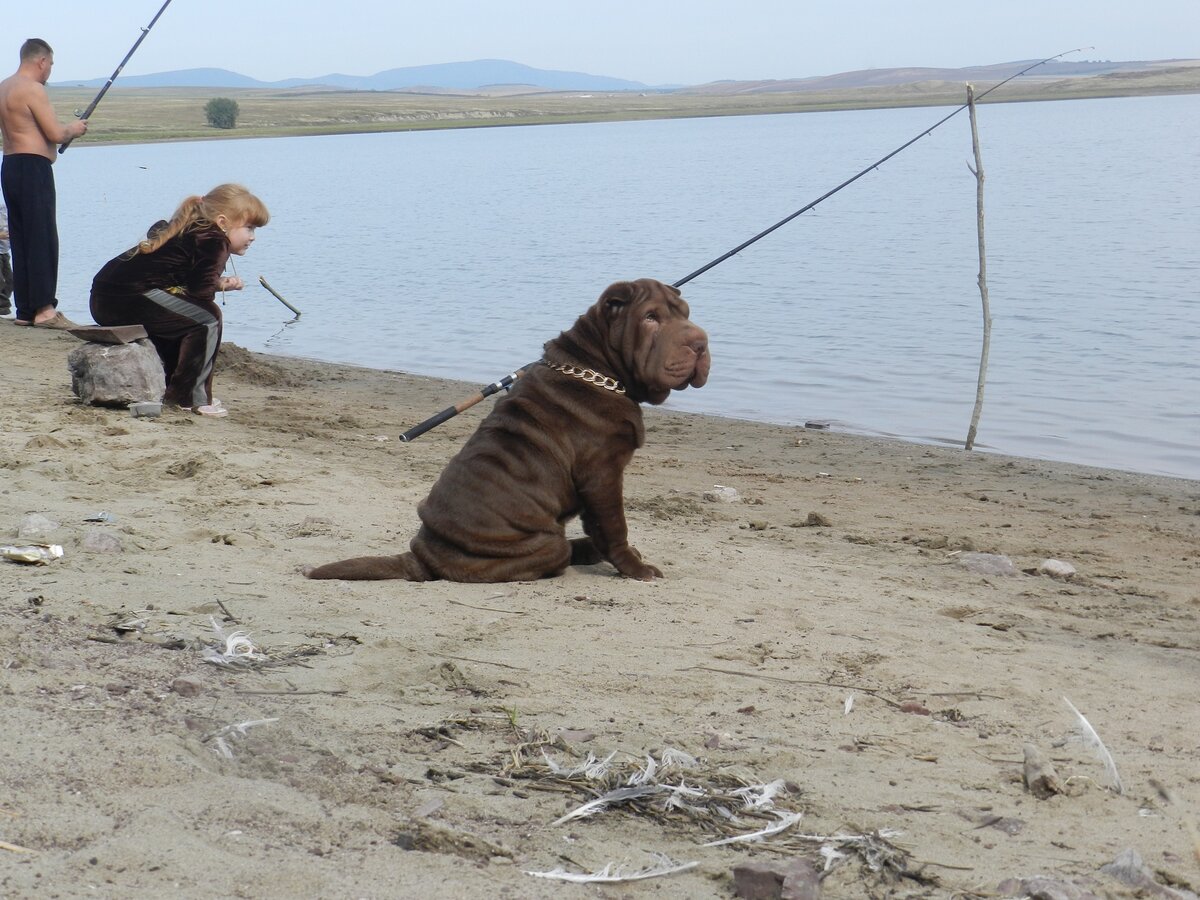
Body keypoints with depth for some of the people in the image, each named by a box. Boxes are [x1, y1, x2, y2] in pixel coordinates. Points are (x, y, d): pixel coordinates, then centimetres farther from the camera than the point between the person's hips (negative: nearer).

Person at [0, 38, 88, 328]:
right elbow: (55, 133, -15)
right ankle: (45, 308, -13)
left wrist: (65, 131, 20)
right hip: (33, 168, -9)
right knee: (43, 239, -9)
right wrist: (74, 129, 5)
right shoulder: (33, 89, -12)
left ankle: (25, 310, 10)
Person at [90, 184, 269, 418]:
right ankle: (190, 398, -4)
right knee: (207, 317, -8)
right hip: (129, 297, -11)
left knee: (183, 318, 29)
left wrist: (219, 282, 13)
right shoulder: (214, 242, -7)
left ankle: (173, 389, 31)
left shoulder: (192, 232, 25)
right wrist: (220, 285, 7)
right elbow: (201, 293, -14)